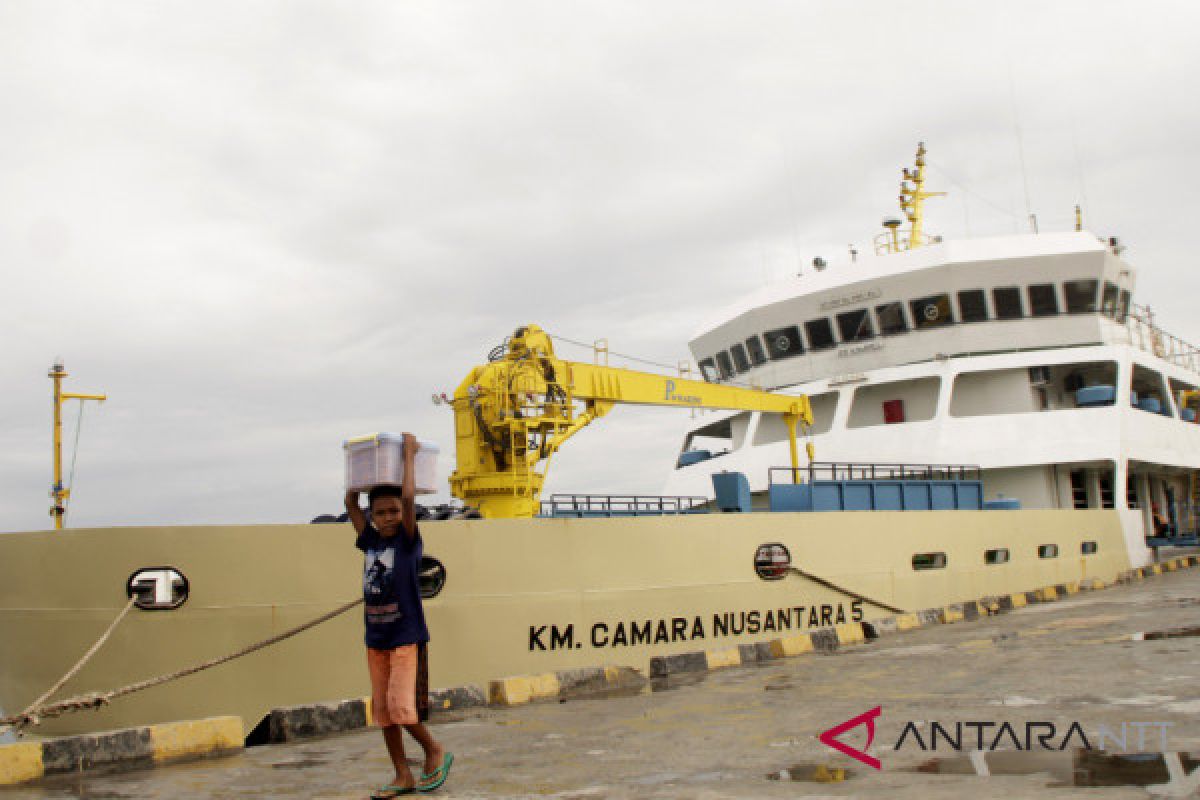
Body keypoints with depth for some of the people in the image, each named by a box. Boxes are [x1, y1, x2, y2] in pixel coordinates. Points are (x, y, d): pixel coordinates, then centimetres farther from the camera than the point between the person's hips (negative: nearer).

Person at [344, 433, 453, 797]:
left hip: (407, 636, -6)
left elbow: (408, 497, -18)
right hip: (375, 639, 6)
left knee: (401, 705, -14)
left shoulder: (408, 541, -6)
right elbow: (351, 503, 11)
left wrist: (409, 456, -9)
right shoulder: (370, 542, 7)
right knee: (383, 710, 8)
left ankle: (436, 752, 10)